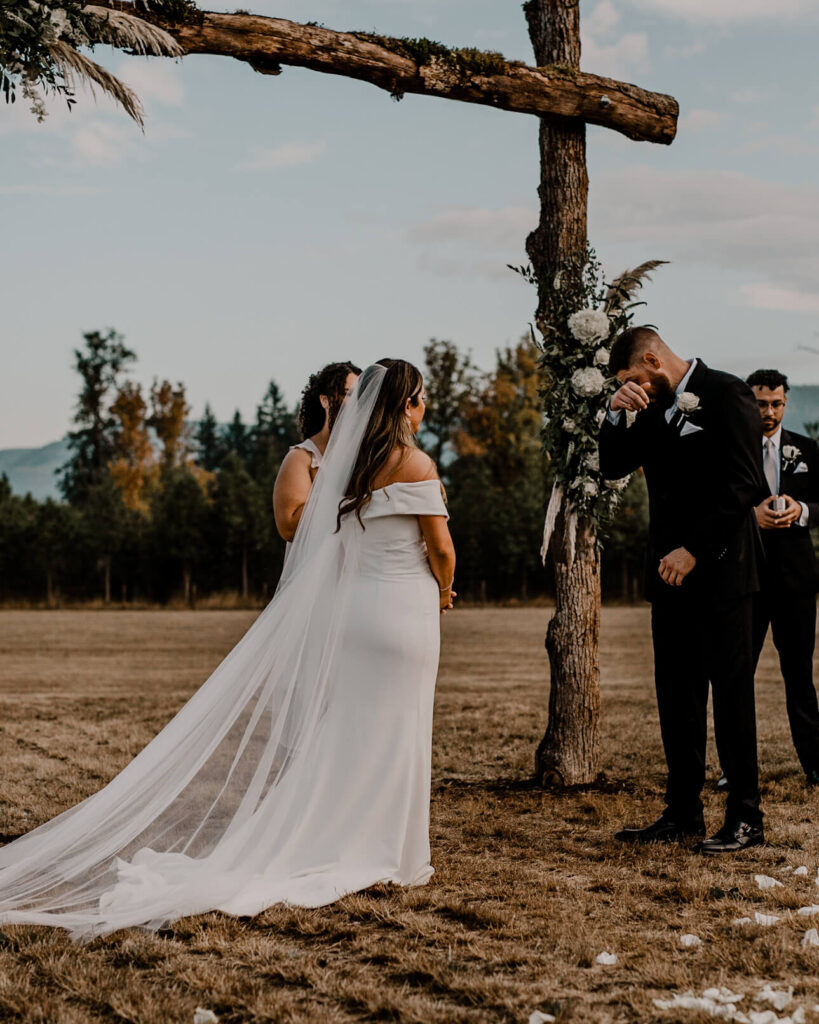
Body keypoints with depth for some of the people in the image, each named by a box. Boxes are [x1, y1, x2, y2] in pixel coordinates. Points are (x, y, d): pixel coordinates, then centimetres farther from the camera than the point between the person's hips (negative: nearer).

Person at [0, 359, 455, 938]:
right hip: (403, 608, -6)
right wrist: (443, 593, 10)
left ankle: (338, 845, 16)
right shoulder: (415, 465, -11)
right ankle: (387, 857, 9)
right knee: (392, 732, 1)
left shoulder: (349, 462, 10)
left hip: (349, 605, 6)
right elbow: (441, 550, -11)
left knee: (345, 729, 12)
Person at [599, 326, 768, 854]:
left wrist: (694, 549, -17)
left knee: (732, 693, -2)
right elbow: (613, 467, 16)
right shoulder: (654, 407, 13)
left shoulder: (728, 394, -9)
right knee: (677, 696, 9)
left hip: (720, 570, -7)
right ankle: (684, 812, 18)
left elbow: (745, 485, -15)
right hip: (670, 572, 7)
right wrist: (618, 414, -1)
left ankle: (746, 817, 5)